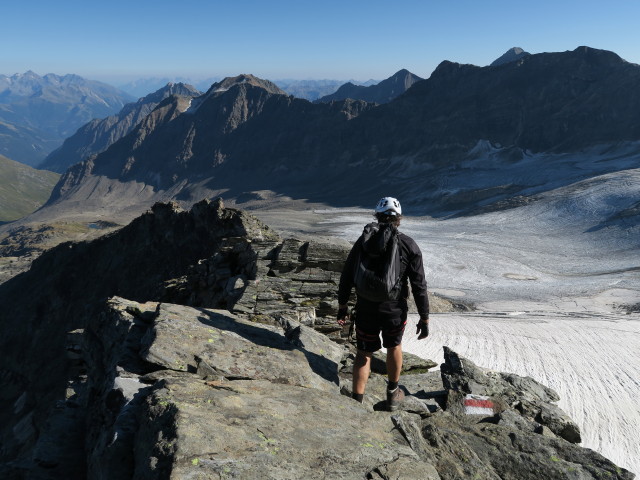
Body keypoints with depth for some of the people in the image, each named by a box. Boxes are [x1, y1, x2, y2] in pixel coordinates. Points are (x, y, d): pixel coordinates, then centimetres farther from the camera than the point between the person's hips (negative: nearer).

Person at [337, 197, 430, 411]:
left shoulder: (364, 241, -2)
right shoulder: (409, 246, -7)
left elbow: (347, 275, 1)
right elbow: (419, 285, -7)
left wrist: (342, 304, 11)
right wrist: (424, 318, 0)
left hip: (366, 309, 0)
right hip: (395, 309, 0)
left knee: (364, 353, 15)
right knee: (394, 346, 24)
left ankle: (357, 402, 15)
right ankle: (392, 395, 39)